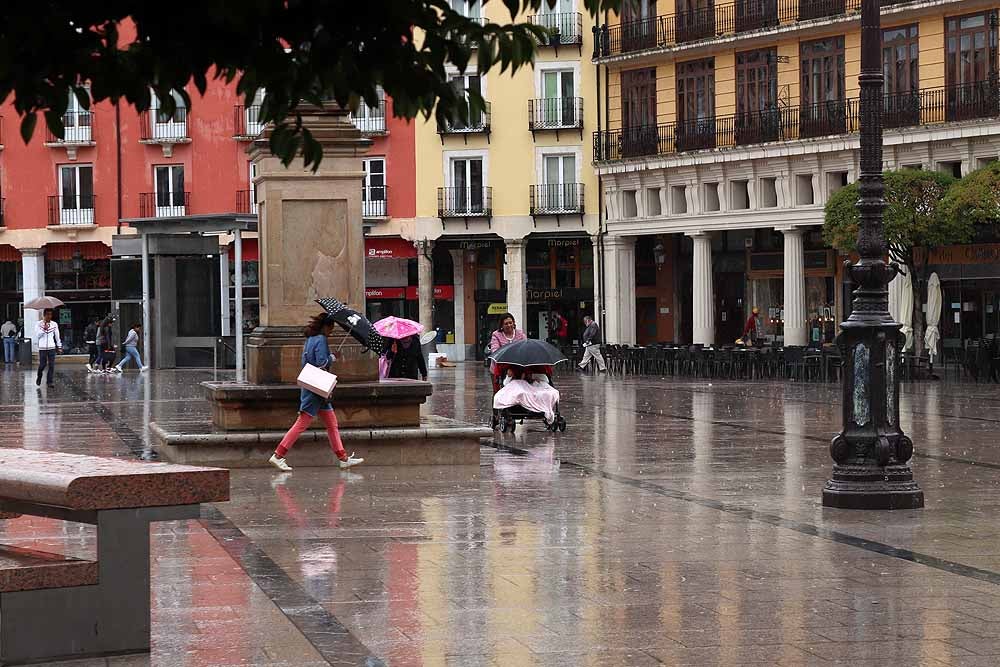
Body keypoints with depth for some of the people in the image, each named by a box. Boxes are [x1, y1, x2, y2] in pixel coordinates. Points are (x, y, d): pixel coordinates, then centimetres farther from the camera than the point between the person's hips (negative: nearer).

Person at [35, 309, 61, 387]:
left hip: (52, 347, 2)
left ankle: (49, 381, 0)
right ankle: (39, 378, 27)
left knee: (52, 365, -5)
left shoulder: (54, 324, 7)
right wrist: (44, 329, -19)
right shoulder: (39, 324, 0)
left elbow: (57, 336, 14)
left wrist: (59, 346, 15)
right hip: (42, 348, -2)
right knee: (42, 364, 0)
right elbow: (37, 335, -6)